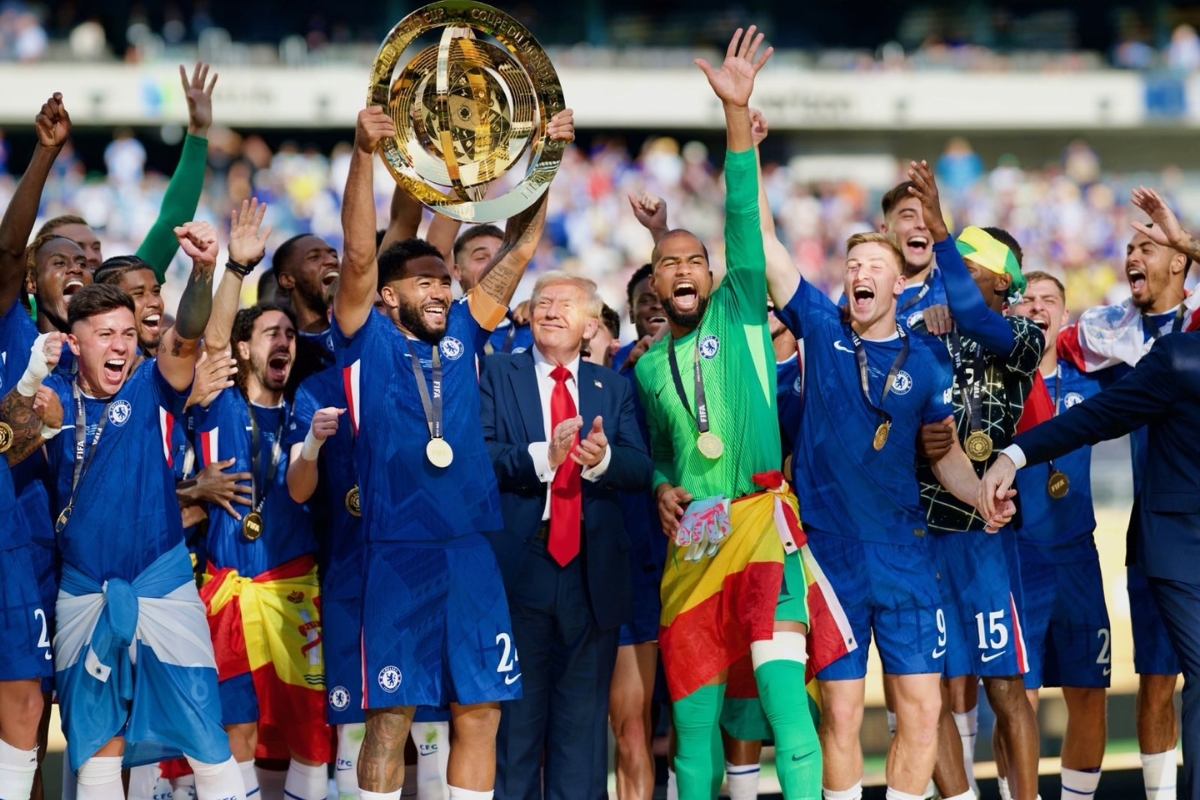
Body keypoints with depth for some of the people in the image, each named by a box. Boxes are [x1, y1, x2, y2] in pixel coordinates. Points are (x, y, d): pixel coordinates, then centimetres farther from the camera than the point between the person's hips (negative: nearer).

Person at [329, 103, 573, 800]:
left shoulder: (462, 336, 12)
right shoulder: (369, 343, 1)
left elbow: (519, 250, 10)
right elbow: (360, 254, -12)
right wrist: (365, 154, -24)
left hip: (473, 552, 5)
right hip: (399, 555, -4)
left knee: (480, 710, 5)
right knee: (392, 715, -2)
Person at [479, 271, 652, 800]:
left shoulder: (612, 388, 14)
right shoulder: (496, 375, 5)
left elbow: (640, 469, 1)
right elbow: (478, 455, -9)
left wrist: (603, 458, -20)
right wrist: (543, 456, -23)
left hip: (590, 572, 3)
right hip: (517, 568, -3)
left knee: (583, 713, 5)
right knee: (515, 712, 2)